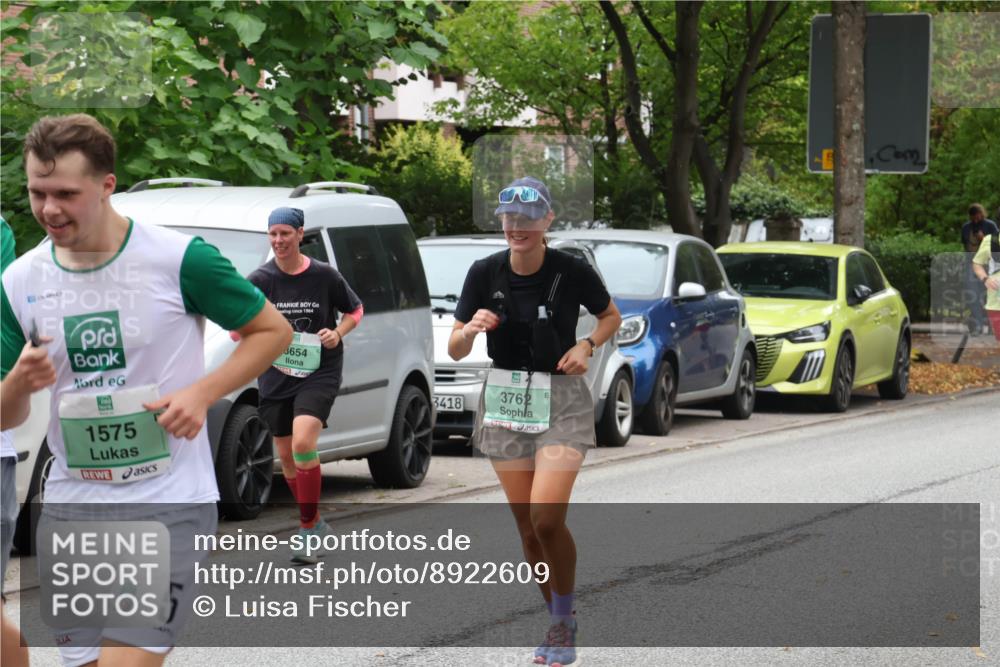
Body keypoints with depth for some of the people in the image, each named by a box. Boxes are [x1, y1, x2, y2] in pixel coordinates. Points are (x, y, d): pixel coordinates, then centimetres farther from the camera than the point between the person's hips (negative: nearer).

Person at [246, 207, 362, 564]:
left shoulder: (324, 276, -4)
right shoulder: (260, 279, -1)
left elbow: (355, 310, 10)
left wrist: (338, 333, -9)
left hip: (319, 373, -3)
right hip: (276, 376, 3)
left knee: (303, 443, -23)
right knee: (286, 455, 10)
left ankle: (308, 527, -12)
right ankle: (315, 523, 31)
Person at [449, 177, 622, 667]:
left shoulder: (572, 272, -10)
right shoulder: (485, 274, -4)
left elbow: (611, 317, 9)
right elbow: (455, 351, 1)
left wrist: (587, 346, -10)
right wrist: (471, 330, -21)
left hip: (561, 401, -3)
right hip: (505, 401, 3)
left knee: (547, 518, -17)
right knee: (526, 525, 7)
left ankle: (564, 618, 4)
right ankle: (558, 621, 24)